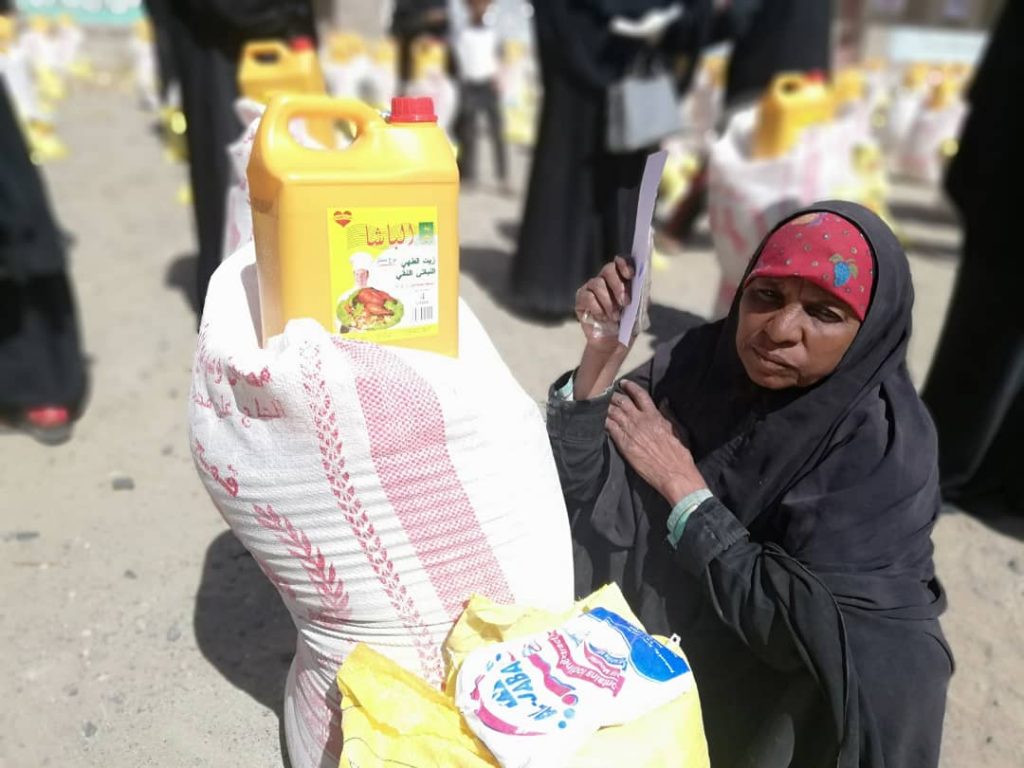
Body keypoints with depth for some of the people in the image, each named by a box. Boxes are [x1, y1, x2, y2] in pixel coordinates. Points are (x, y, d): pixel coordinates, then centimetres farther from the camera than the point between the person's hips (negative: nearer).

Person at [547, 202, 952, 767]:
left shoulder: (886, 447, -21)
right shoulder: (700, 359, -11)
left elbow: (805, 627, -25)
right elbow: (577, 492, -13)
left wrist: (681, 483, -22)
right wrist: (601, 357, -27)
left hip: (790, 687, -3)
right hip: (661, 624, 4)